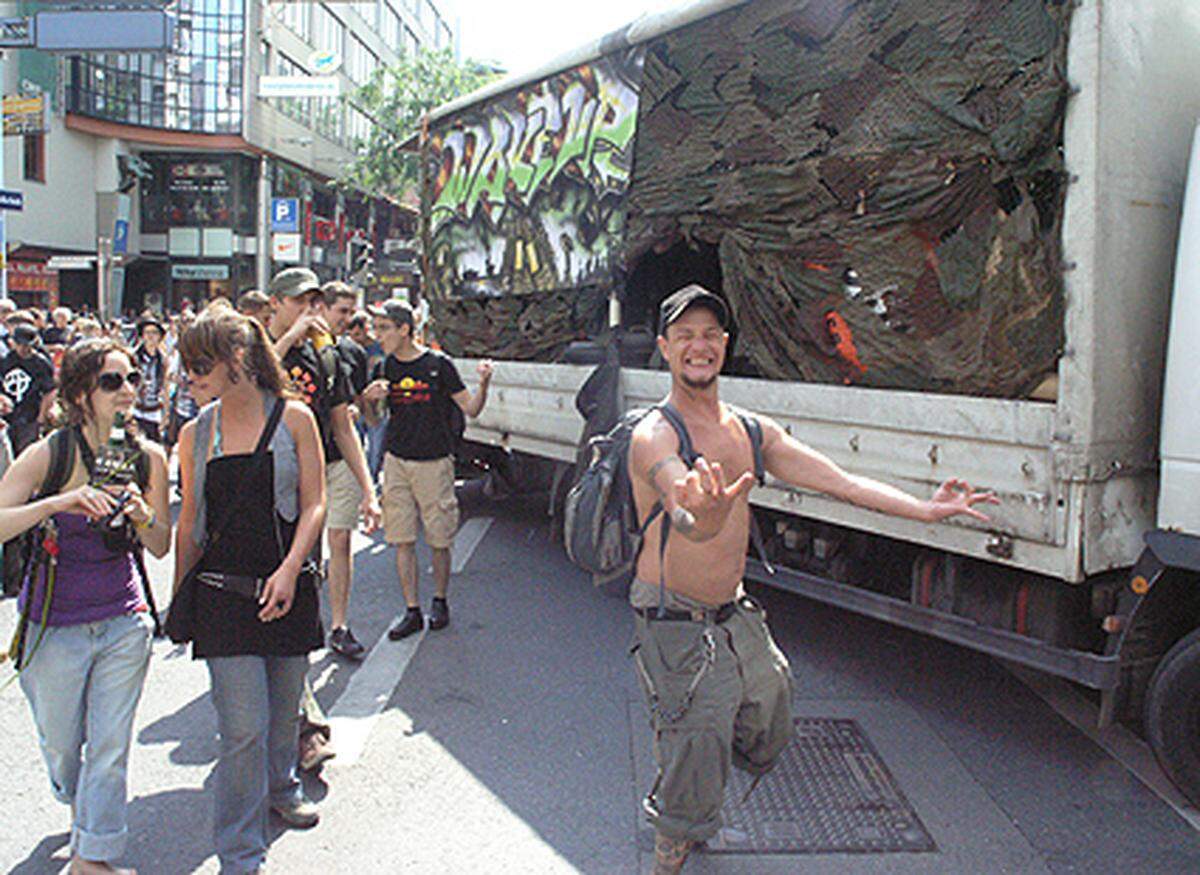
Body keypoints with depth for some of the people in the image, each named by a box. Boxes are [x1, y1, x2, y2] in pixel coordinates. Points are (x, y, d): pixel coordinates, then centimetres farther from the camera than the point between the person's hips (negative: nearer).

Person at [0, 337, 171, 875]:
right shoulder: (47, 456, -14)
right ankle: (77, 804, 50)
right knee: (60, 745, 17)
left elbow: (161, 548, 2)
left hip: (124, 621, 2)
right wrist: (58, 503, -36)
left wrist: (143, 517, -18)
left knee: (111, 747, 3)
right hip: (54, 624, -1)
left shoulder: (148, 458, -5)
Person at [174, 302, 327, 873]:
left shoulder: (293, 417, -2)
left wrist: (289, 570, -15)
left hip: (289, 590, 0)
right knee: (243, 728, -4)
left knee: (284, 712, 15)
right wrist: (178, 596, 10)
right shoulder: (195, 434, 5)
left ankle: (280, 788, 45)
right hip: (223, 594, 0)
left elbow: (314, 504, -3)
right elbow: (190, 521, 11)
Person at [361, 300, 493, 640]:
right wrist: (367, 398, -9)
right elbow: (372, 420, 11)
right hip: (396, 462, 3)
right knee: (402, 540, 3)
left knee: (439, 540, 5)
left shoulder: (438, 364, -5)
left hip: (435, 462, -3)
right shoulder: (384, 369, 7)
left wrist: (483, 384, -20)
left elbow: (470, 409, -2)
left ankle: (440, 602, 25)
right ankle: (412, 611, 12)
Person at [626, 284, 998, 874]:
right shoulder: (654, 436, -18)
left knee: (765, 738, 22)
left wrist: (926, 510, -2)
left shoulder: (752, 431, 5)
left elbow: (838, 481, 4)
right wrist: (704, 514, -62)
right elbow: (684, 511, -39)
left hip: (735, 617, 8)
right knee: (696, 749, -2)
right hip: (675, 626, -7)